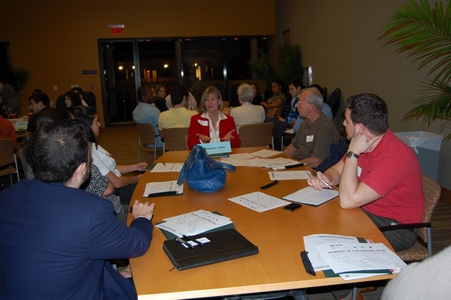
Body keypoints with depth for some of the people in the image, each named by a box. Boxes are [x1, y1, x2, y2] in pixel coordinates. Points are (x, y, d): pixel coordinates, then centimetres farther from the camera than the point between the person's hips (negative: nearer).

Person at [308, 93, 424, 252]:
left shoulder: (395, 157, -29)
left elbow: (348, 201, -33)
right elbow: (336, 169, 9)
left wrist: (352, 153, -27)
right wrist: (326, 179, -15)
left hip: (395, 227, -7)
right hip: (368, 212, 8)